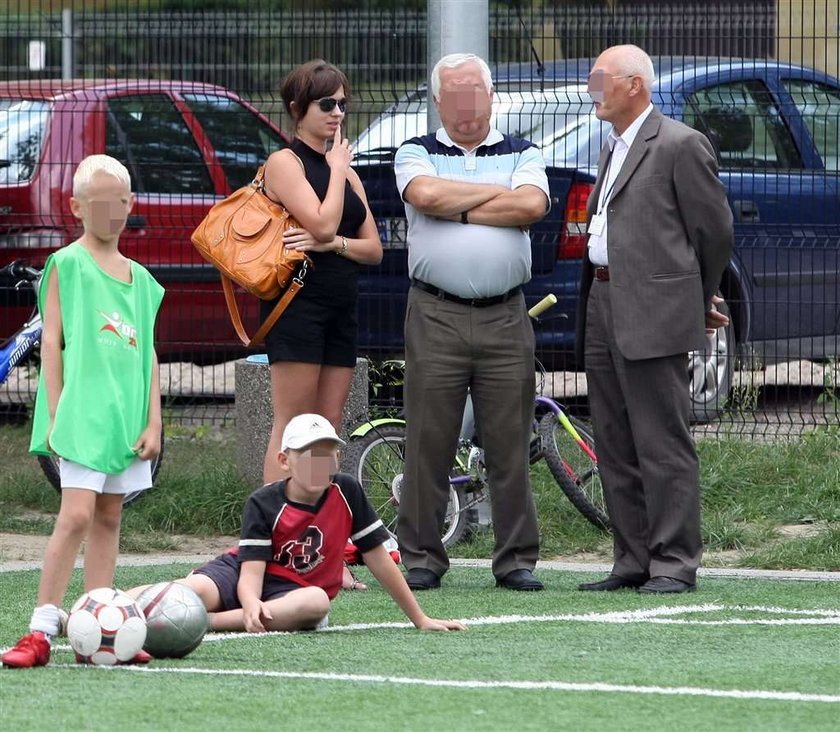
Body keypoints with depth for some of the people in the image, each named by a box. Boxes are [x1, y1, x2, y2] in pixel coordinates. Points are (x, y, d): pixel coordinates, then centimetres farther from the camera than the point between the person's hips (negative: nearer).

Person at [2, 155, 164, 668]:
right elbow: (51, 342, -4)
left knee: (109, 518, 6)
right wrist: (56, 415, -9)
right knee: (77, 514, -15)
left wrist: (153, 421, 9)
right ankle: (41, 632, -14)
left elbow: (148, 354, 16)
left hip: (127, 414, 6)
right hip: (81, 409, -6)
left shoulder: (140, 279, 14)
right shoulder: (67, 264, -2)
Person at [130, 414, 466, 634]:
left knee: (317, 601, -38)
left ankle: (203, 621, -42)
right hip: (240, 573, -2)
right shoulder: (263, 504, -12)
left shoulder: (346, 492, -5)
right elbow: (251, 572, -20)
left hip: (292, 590, 2)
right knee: (196, 590, -38)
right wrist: (252, 605, -45)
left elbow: (379, 560, 2)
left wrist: (421, 619, 4)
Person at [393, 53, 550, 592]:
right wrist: (498, 193, -1)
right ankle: (422, 558, 5)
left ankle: (517, 560, 7)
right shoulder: (417, 154, 12)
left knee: (510, 445, 1)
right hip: (435, 318, -1)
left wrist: (459, 208, -5)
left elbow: (532, 205, -7)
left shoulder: (523, 155, 13)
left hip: (505, 319, 1)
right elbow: (425, 195, -10)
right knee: (429, 443, -2)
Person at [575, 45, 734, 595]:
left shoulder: (680, 146, -8)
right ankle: (633, 561, 15)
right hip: (602, 311, 9)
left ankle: (675, 563, -5)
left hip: (653, 316, -9)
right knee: (615, 447, 10)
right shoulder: (614, 148, 19)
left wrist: (701, 300, 7)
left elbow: (715, 227, -5)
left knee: (662, 446, -7)